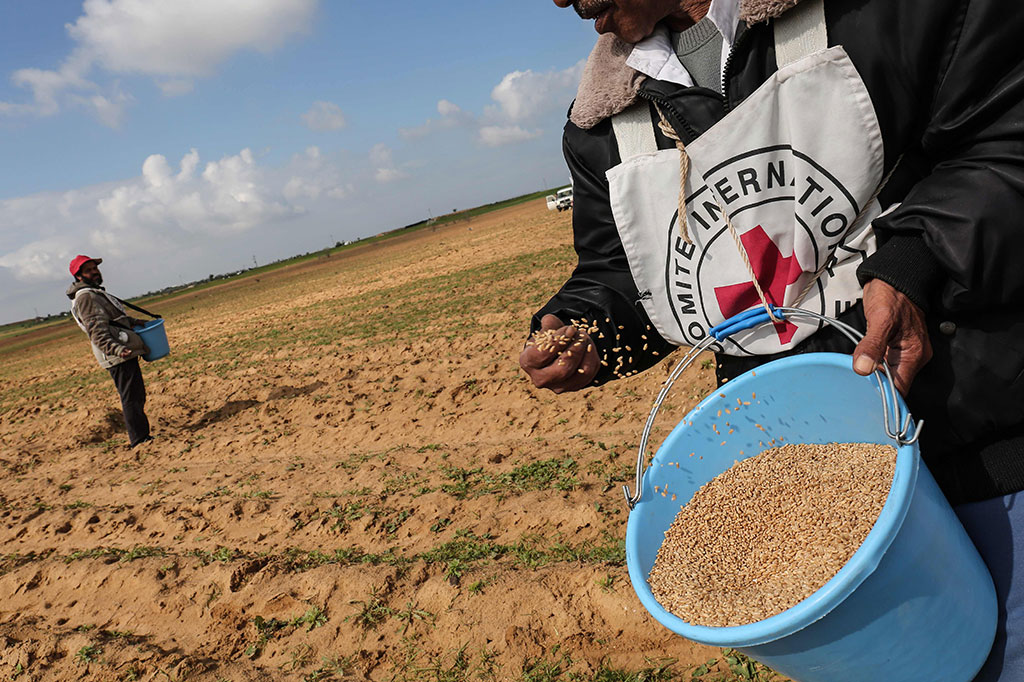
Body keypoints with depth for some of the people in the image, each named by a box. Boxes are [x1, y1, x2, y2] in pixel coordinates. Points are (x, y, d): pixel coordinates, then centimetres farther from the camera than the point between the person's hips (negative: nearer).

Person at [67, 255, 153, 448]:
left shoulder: (95, 293, 21)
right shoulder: (85, 297, -13)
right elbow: (96, 331, -25)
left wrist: (133, 322, 37)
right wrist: (115, 349, -36)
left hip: (126, 353, 11)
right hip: (118, 357, -11)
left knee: (137, 395, 15)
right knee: (131, 398, -8)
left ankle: (141, 436, 23)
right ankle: (139, 439, -5)